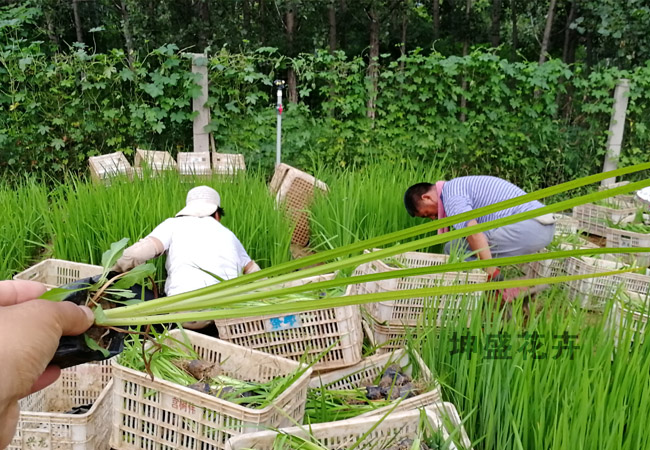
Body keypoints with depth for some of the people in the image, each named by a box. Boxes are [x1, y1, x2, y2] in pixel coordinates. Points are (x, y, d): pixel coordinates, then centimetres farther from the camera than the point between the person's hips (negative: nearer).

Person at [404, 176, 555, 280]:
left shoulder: (451, 196, -6)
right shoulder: (460, 185, 27)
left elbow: (473, 232, -22)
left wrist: (492, 275, -21)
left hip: (525, 228, -10)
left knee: (455, 249, -7)